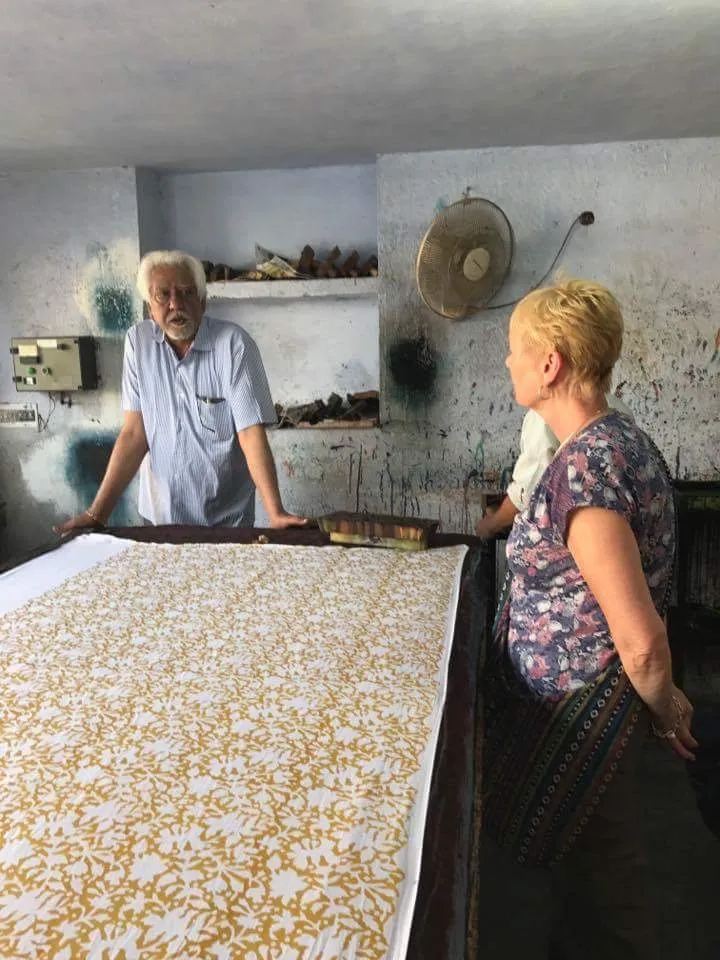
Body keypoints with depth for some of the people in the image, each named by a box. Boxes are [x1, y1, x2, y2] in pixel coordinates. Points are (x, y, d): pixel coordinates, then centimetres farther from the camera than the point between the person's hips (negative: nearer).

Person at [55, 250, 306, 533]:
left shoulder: (234, 344, -16)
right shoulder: (138, 341, -5)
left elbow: (251, 434, -19)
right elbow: (134, 433, -4)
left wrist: (276, 514, -29)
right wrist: (96, 513, -9)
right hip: (159, 516, 4)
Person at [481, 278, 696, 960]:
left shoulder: (584, 468, -28)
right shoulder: (622, 439, 1)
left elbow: (641, 640, -27)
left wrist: (664, 709, -9)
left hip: (573, 712, -9)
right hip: (592, 705, 9)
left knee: (596, 884, 15)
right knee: (602, 864, 27)